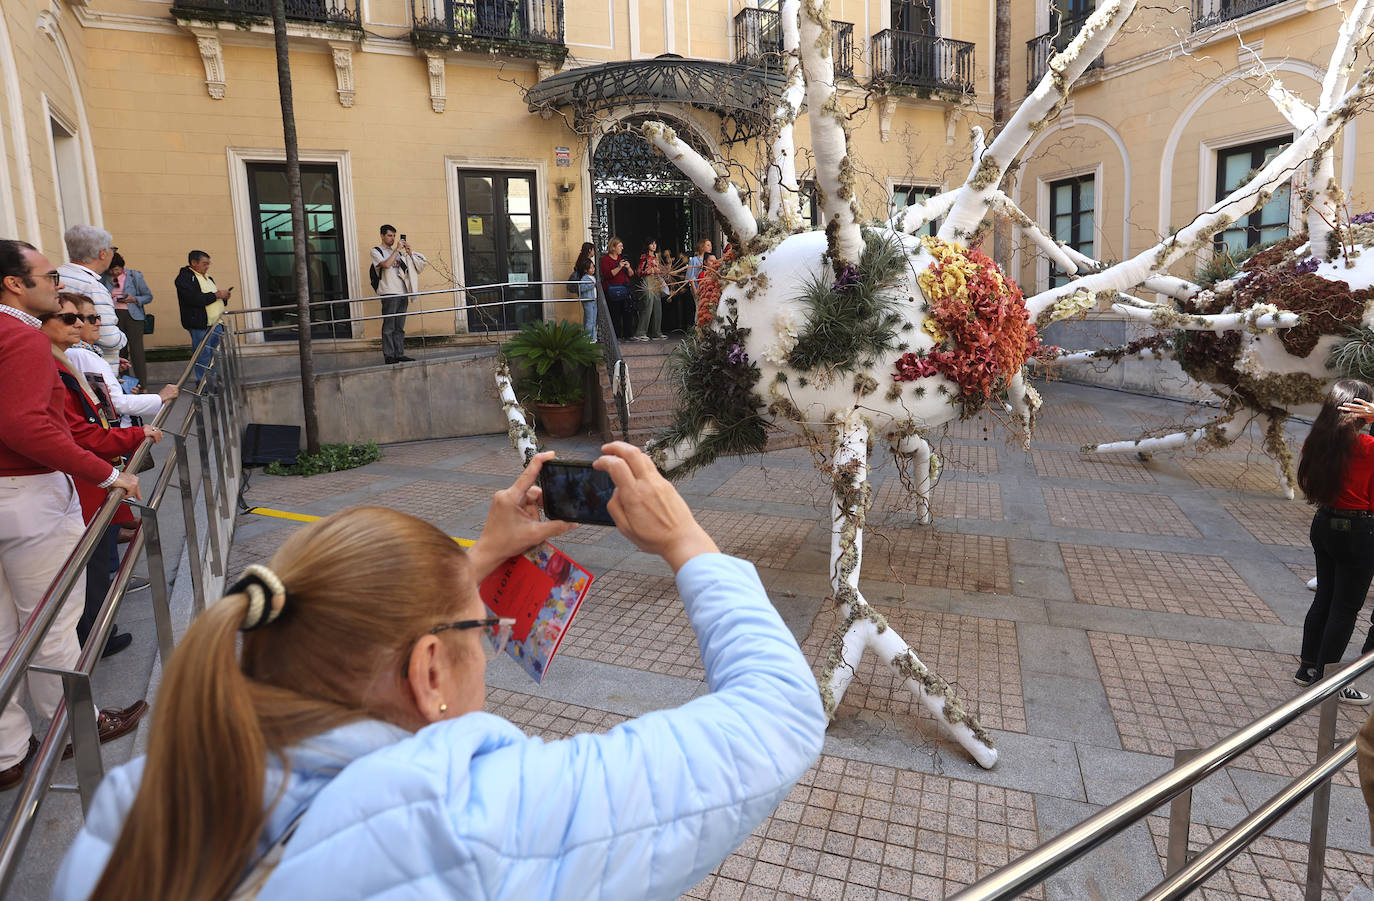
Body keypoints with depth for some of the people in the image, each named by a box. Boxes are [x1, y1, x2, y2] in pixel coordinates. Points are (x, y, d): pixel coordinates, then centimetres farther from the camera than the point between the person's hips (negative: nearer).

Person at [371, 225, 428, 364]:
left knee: (399, 327, 6)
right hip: (388, 294, -6)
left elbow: (410, 266, 20)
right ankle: (389, 355, -7)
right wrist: (397, 250, -11)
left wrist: (409, 253, 3)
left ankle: (399, 354, 8)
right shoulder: (376, 251, 4)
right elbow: (386, 264, -14)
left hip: (402, 293, 6)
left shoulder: (397, 251, 22)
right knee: (388, 326, -7)